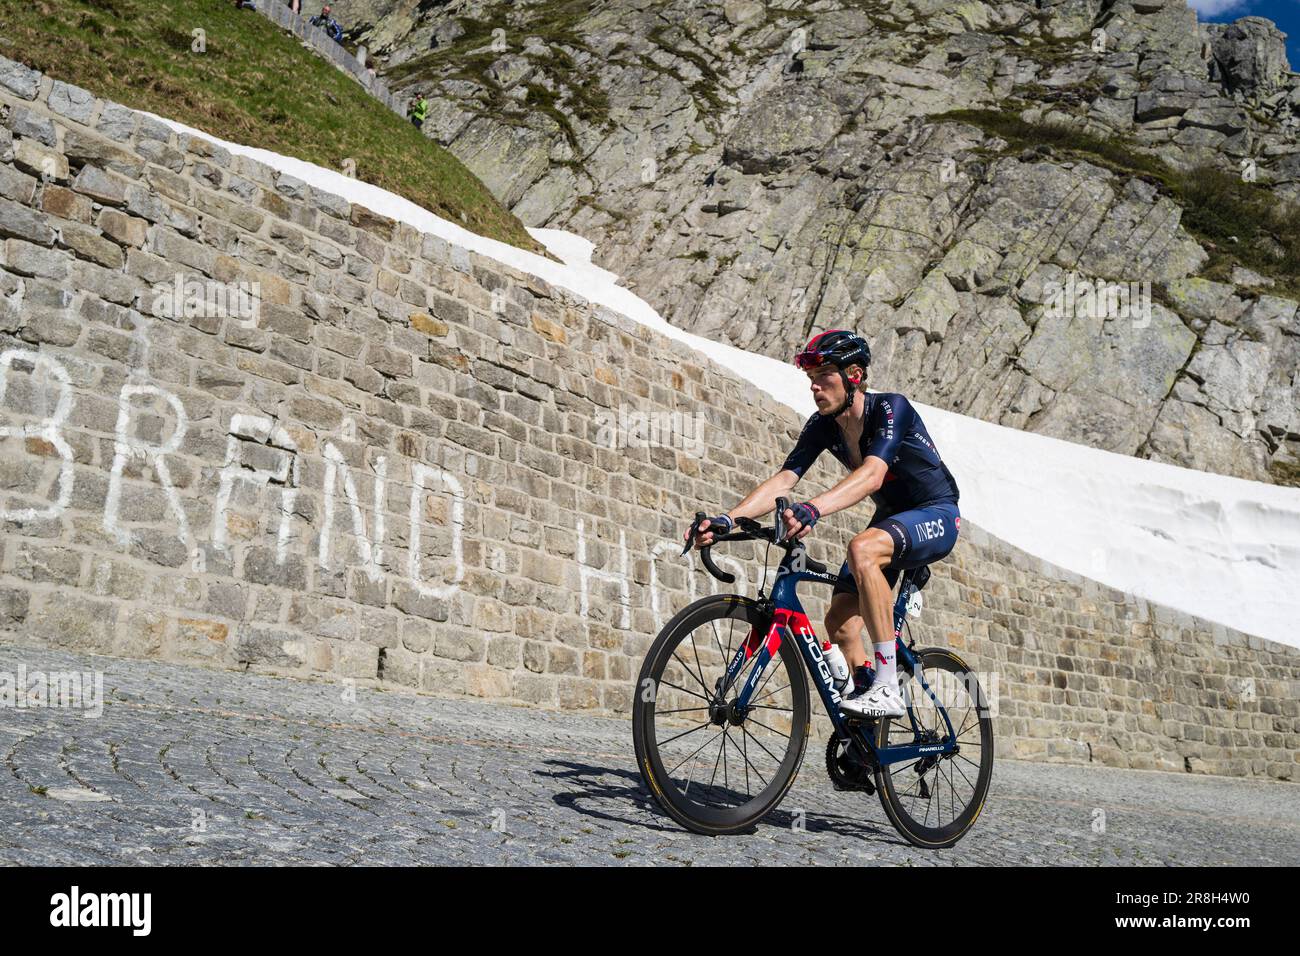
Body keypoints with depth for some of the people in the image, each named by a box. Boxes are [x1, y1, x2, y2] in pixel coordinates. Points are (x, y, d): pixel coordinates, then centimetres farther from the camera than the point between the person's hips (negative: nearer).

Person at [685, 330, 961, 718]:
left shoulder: (891, 408, -26)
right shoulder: (822, 425, -7)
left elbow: (872, 476, -42)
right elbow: (782, 480, -17)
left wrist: (812, 508, -59)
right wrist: (727, 519, -32)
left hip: (936, 515, -7)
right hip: (890, 518, 7)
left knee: (862, 549, -37)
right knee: (839, 622, -6)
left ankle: (888, 689, -33)